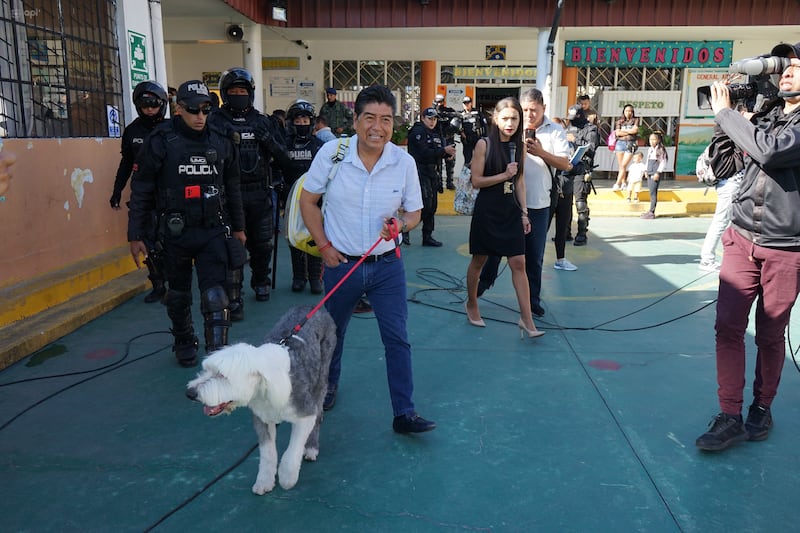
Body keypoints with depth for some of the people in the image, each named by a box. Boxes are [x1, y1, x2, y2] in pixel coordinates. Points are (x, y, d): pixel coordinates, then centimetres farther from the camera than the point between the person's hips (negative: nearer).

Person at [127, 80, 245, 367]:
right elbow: (141, 192, -3)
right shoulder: (160, 142, -5)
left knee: (215, 296, -7)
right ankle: (184, 344, 37)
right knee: (179, 294, 16)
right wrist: (136, 236, -4)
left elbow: (232, 188, 15)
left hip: (213, 232, 1)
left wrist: (238, 227, 17)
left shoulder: (221, 142, 5)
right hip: (175, 233, -1)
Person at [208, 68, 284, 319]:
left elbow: (281, 152, 9)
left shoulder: (261, 120, 11)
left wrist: (268, 140, -9)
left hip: (260, 193, 4)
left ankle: (261, 281, 39)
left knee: (262, 243, 15)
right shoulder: (215, 121, 0)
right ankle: (234, 299, -1)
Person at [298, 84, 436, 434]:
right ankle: (329, 384, 47)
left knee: (397, 339, -1)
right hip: (341, 262, 0)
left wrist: (400, 225, -20)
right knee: (333, 332, 20)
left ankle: (404, 413, 10)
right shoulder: (332, 153, -11)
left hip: (387, 265, 0)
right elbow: (307, 200, 0)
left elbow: (414, 212, 3)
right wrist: (324, 246, -5)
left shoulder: (404, 162, -7)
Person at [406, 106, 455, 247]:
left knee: (432, 206, 9)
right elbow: (424, 153, -20)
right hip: (420, 172, -9)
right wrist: (444, 151, -19)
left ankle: (427, 237, 17)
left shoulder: (435, 134, 18)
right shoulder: (418, 132, -9)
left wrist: (448, 152, -6)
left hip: (432, 173, 9)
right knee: (425, 205, -14)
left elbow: (438, 153, 15)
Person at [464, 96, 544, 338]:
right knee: (479, 260, 11)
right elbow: (476, 181, -10)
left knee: (518, 263, -3)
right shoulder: (484, 144, -7)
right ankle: (471, 304, 33)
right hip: (487, 211, -3)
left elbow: (519, 182, 10)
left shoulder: (519, 146, 6)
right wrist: (504, 175, -19)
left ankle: (526, 319, 0)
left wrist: (524, 213, 6)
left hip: (511, 211, 3)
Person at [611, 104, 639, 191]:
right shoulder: (620, 121, 11)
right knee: (620, 165, 2)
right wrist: (629, 132, -3)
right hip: (620, 143, 2)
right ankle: (623, 183, 11)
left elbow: (635, 130, -5)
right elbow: (617, 133, -1)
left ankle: (617, 184, -13)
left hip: (631, 144, -2)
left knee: (624, 165, -10)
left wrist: (623, 130, 1)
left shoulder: (635, 120, 10)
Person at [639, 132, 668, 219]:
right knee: (651, 191, 9)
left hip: (656, 173, -7)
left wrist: (658, 173, -15)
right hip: (650, 173, 8)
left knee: (653, 192, -10)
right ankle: (650, 211, 12)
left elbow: (663, 162, -10)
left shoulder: (661, 150, -7)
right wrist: (647, 171, 17)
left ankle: (652, 213, -10)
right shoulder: (650, 149, 15)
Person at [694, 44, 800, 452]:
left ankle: (762, 408, 28)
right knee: (728, 326, -2)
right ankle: (730, 417, 5)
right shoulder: (766, 113, 9)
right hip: (742, 238, 4)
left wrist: (725, 112, -15)